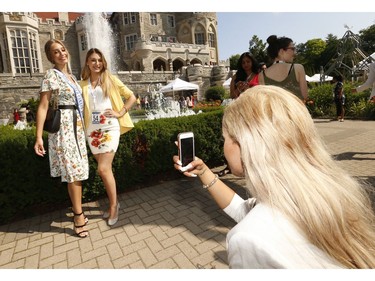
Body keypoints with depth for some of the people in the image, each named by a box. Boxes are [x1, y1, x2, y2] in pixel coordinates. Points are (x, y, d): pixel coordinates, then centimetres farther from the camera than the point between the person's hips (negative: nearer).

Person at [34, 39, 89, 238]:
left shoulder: (71, 76, 16)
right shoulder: (51, 75, -6)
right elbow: (43, 107, -12)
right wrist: (39, 136, -19)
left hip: (77, 126, 7)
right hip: (63, 126, -7)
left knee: (78, 170, 11)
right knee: (74, 171, -5)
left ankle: (77, 210, 25)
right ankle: (78, 215, 5)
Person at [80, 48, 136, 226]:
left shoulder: (110, 79, 4)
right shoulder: (83, 84, 12)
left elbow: (131, 97, 5)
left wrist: (120, 113, -3)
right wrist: (81, 128, 0)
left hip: (109, 128, -3)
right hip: (92, 130, 4)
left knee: (104, 169, -11)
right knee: (105, 169, 9)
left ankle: (113, 206, 8)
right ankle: (114, 202, 26)